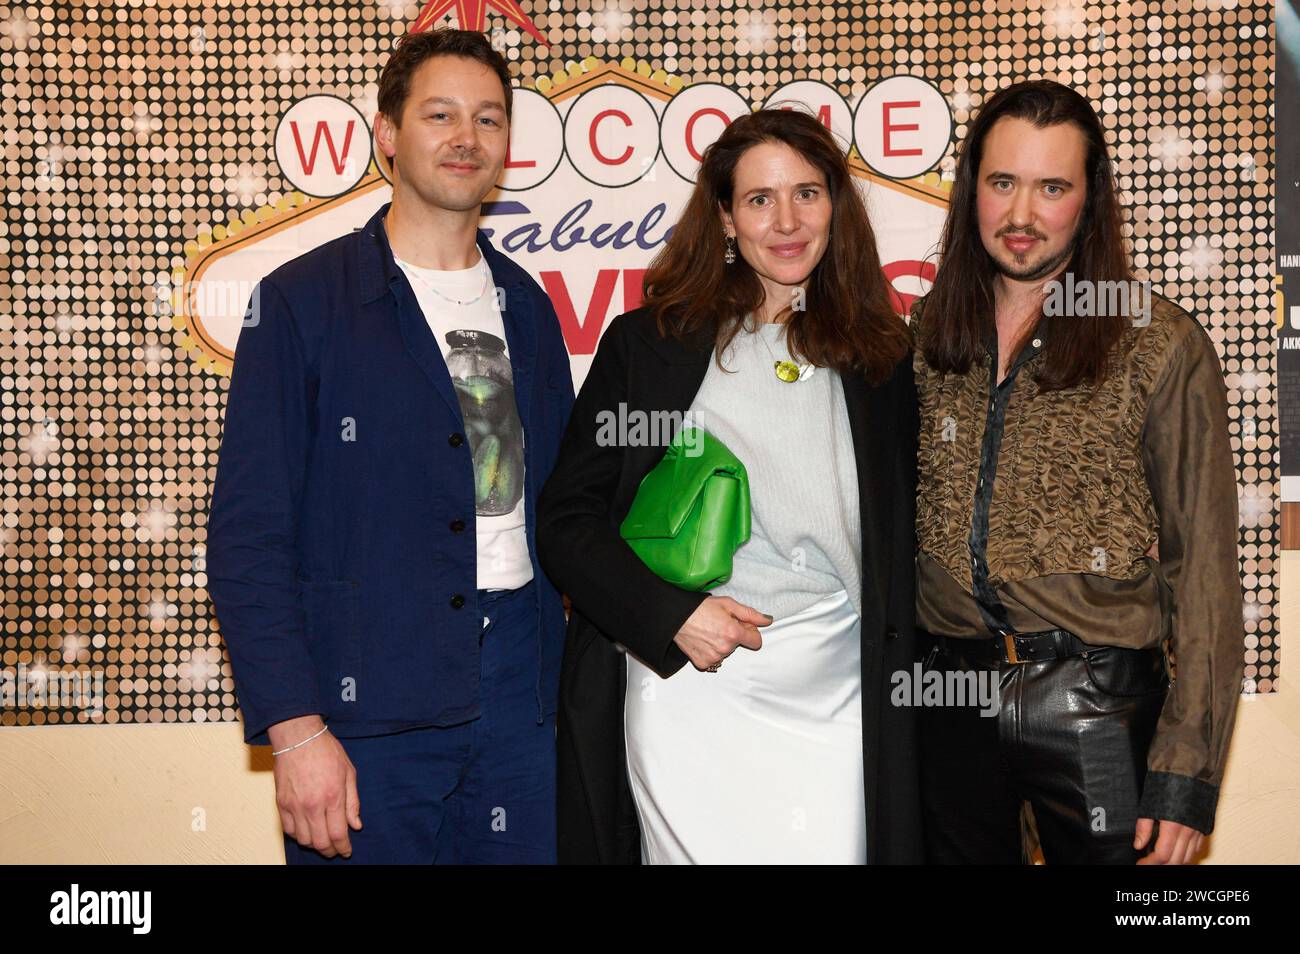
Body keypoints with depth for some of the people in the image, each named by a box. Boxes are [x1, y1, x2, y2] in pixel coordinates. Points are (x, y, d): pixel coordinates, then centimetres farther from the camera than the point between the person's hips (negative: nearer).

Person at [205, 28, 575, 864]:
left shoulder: (527, 308, 11)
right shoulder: (302, 301, -4)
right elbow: (248, 537, -8)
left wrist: (570, 678, 6)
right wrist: (295, 728, -14)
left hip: (518, 698, 5)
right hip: (368, 711, -4)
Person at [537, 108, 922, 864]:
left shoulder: (882, 359, 9)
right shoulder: (650, 342, 2)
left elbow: (903, 547, 16)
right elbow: (567, 518, 1)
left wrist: (903, 680, 6)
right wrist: (670, 612, -12)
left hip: (838, 707, 2)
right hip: (689, 695, -2)